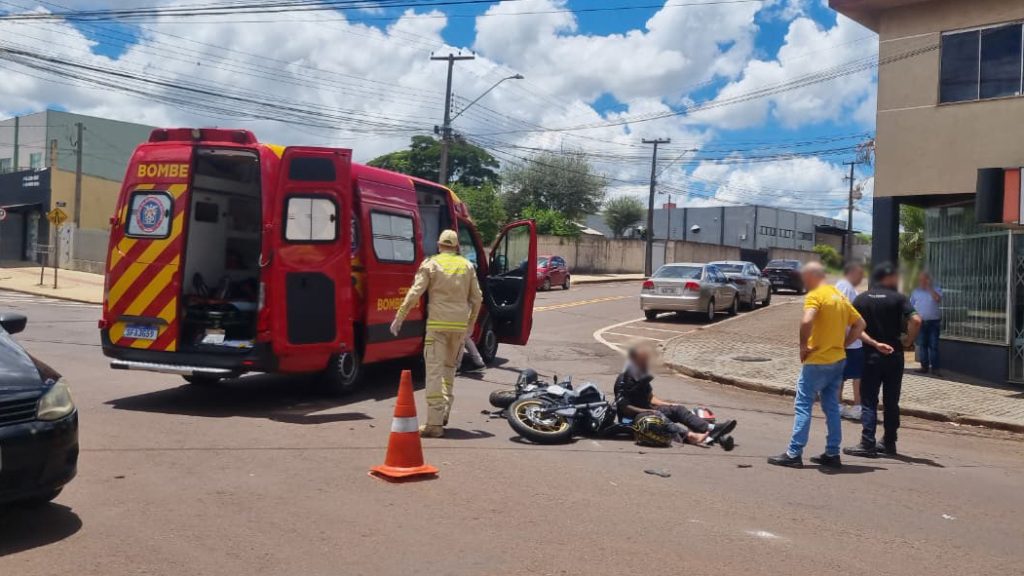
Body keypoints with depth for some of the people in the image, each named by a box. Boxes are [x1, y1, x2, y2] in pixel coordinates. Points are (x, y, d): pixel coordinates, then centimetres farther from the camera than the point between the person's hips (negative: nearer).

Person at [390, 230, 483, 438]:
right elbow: (477, 298, 12)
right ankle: (444, 413, 21)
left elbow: (415, 293, -7)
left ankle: (434, 423, -10)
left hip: (437, 323, -4)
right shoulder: (467, 266, 11)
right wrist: (471, 322, 24)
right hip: (460, 325, 4)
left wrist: (399, 318, -2)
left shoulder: (431, 264, 0)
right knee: (450, 367, 21)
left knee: (435, 370, -5)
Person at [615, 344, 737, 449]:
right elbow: (623, 407, -17)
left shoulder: (643, 378, 15)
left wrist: (668, 405, 10)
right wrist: (647, 411, -23)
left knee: (678, 409, -12)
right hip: (633, 416, -8)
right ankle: (688, 435, -59)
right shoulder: (623, 380, -11)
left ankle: (710, 429, -31)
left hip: (647, 410, 8)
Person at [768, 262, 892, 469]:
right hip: (838, 359, 8)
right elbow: (859, 323, 17)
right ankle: (832, 454, 16)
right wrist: (843, 345, 13)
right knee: (832, 407, 13)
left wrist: (803, 346, -16)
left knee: (803, 406, -3)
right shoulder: (839, 295, 13)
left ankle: (794, 454, -2)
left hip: (817, 360, -8)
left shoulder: (815, 295, -13)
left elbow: (807, 322, -30)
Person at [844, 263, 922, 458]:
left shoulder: (861, 299, 2)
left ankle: (867, 444, -4)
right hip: (894, 354, 0)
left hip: (870, 355, 0)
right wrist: (908, 340, -4)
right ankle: (889, 442, 18)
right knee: (891, 401, 11)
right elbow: (915, 320, -18)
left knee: (869, 401, 2)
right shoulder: (898, 298, -4)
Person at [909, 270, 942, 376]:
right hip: (920, 322, 3)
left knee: (934, 346, -3)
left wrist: (929, 288, -17)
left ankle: (935, 368, -2)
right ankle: (924, 366, 10)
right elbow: (911, 307, 11)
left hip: (933, 322, -3)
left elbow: (938, 299, -20)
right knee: (922, 345, 4)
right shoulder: (915, 292, 10)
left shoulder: (935, 290, 2)